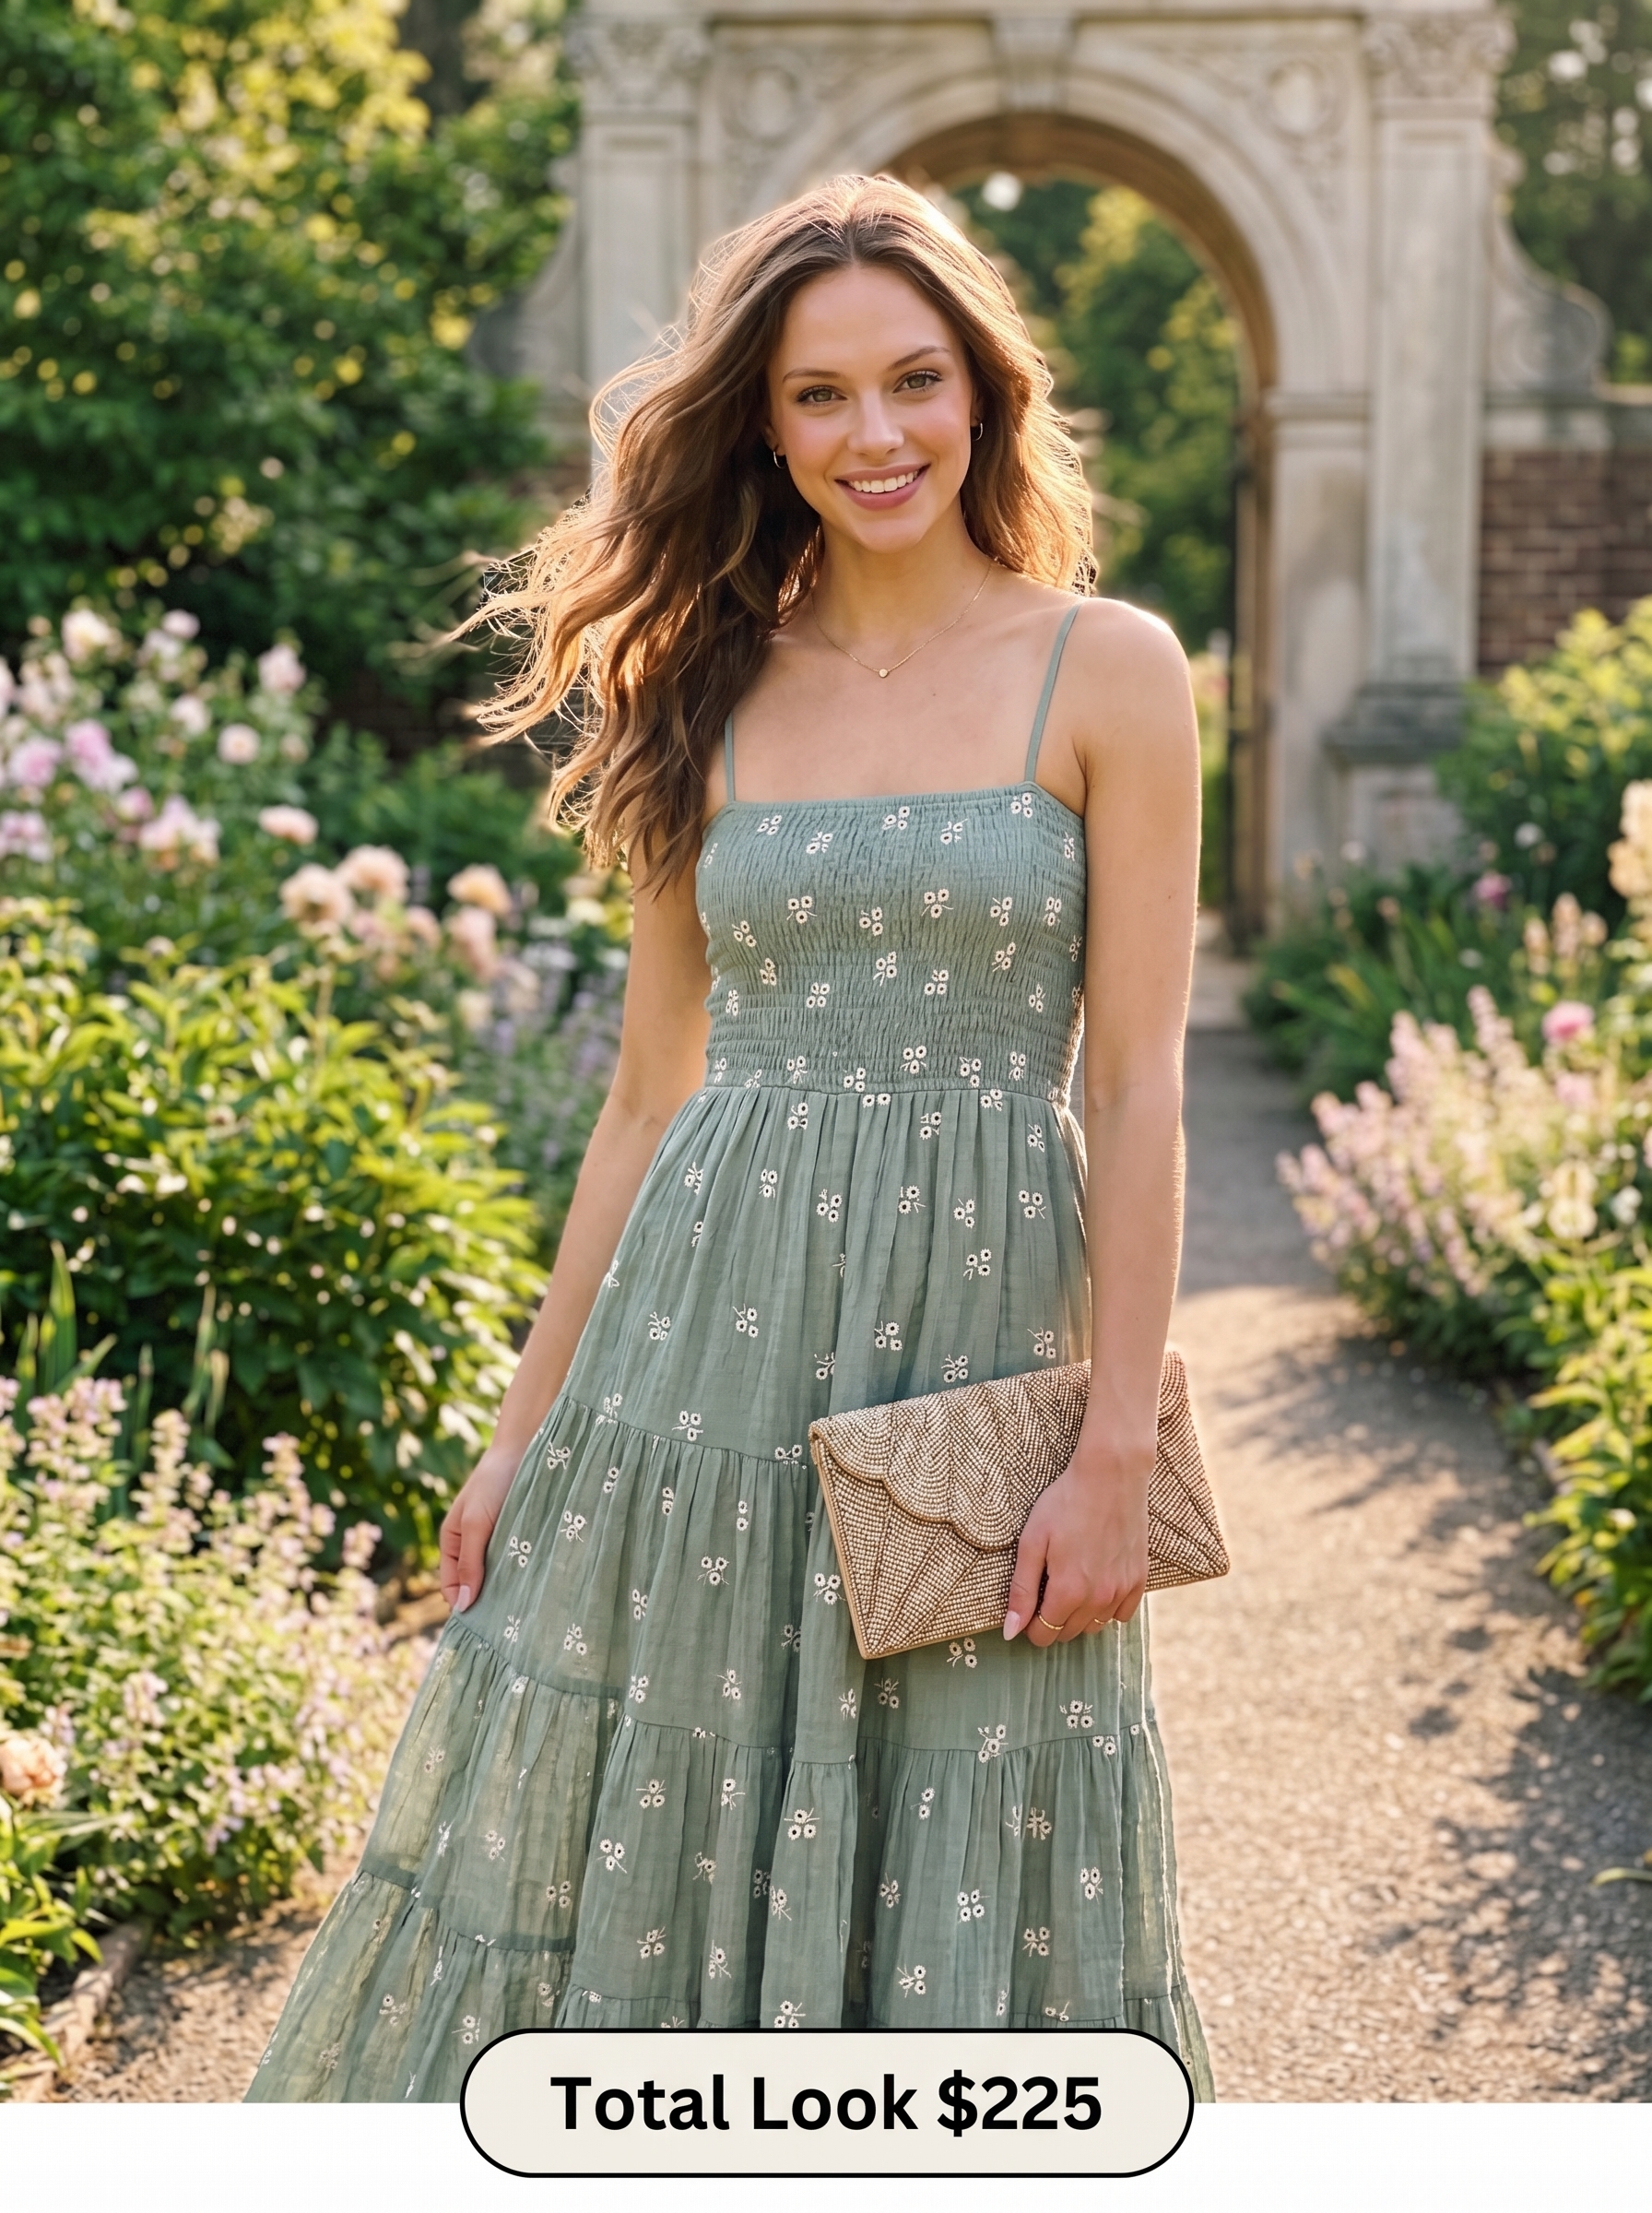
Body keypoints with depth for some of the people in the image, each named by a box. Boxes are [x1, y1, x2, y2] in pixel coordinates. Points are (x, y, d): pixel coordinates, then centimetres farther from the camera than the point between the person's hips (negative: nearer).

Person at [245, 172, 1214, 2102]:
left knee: (957, 1879, 6)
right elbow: (647, 1094, 10)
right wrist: (525, 1431, 9)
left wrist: (1119, 1451, -10)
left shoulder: (1106, 673, -1)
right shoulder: (716, 694, 8)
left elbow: (1137, 1087, -5)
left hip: (973, 1336, -3)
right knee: (639, 1839, 8)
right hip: (705, 1332, 3)